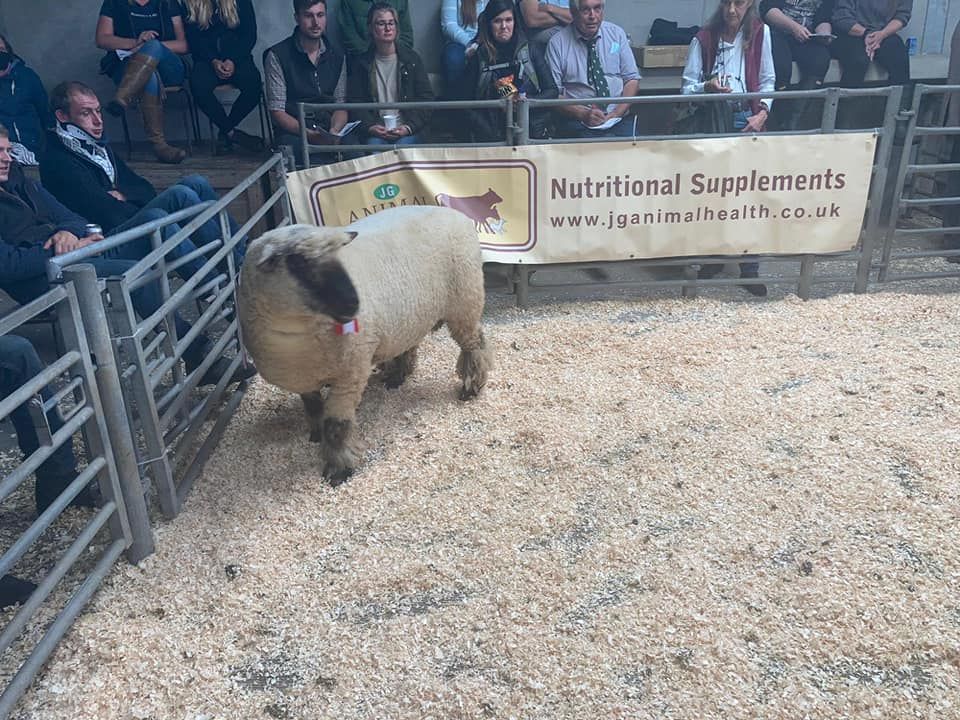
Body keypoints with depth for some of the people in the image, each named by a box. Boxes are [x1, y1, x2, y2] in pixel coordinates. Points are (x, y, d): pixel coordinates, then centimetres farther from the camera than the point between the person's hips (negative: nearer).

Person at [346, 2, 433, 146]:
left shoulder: (411, 59, 10)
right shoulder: (362, 63, 12)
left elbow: (426, 98, 6)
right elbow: (355, 102, 9)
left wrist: (409, 127, -9)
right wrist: (370, 127, -10)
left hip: (406, 131, 0)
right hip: (375, 131, 0)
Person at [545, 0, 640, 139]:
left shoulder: (617, 34, 10)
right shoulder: (557, 43, 1)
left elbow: (632, 79, 8)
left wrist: (616, 114, -9)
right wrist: (583, 114, -17)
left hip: (618, 121, 2)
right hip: (577, 124, -2)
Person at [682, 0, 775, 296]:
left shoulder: (760, 33, 4)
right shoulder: (704, 38, 0)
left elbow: (767, 81, 8)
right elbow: (687, 87, -1)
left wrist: (763, 113, -8)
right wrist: (707, 87, -22)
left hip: (747, 122, 0)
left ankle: (749, 268, 3)